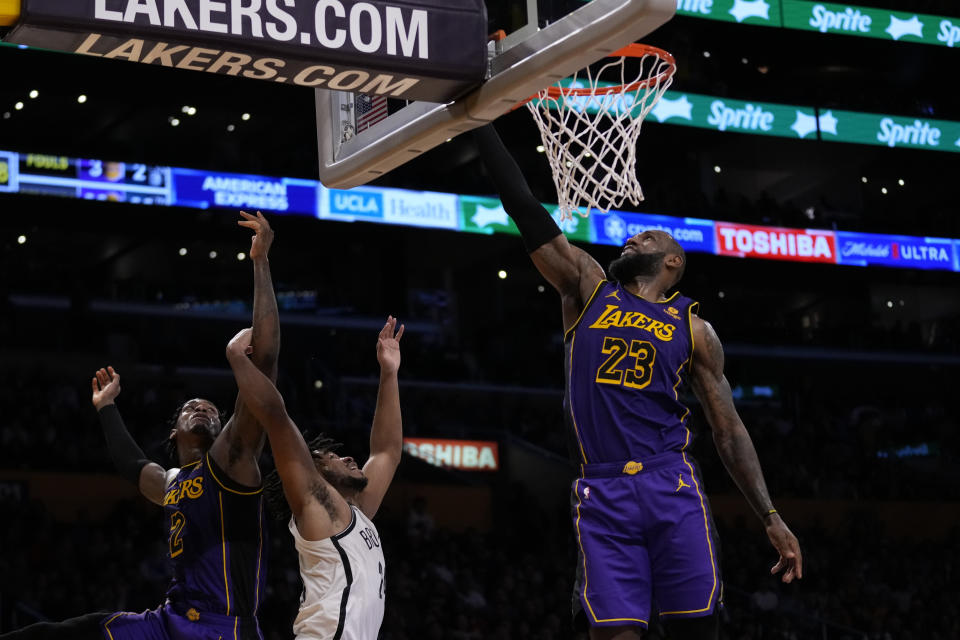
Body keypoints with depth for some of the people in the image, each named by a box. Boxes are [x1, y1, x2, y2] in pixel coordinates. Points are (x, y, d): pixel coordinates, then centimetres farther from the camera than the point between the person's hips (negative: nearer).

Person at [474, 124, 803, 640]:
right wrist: (480, 122, 6)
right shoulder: (587, 288, 15)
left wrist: (770, 517, 6)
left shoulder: (693, 329, 14)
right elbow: (525, 209, 10)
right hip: (602, 495, 0)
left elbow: (728, 430, 13)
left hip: (671, 488, 0)